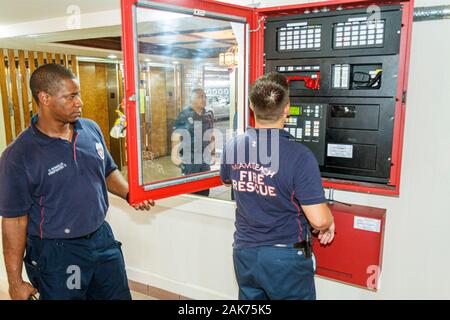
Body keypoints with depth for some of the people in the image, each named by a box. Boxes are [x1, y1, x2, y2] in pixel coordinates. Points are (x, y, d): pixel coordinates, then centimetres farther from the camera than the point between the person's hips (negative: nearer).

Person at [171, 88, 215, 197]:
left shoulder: (209, 115, 7)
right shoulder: (184, 115, -9)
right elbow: (176, 136, -10)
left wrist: (213, 153, 15)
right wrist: (175, 155, -13)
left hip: (205, 158, 5)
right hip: (189, 158, -5)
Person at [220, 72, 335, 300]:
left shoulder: (233, 146, -8)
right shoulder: (299, 156, -24)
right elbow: (319, 220, -22)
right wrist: (328, 224, 0)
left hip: (244, 253, 5)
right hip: (285, 258, -4)